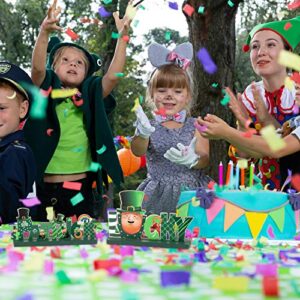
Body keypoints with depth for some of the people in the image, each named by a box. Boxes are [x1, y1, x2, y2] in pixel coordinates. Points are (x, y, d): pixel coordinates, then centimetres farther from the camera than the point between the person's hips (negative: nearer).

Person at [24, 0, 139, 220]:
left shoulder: (90, 96, 9)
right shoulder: (47, 92, 3)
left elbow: (113, 75, -4)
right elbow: (38, 67, -15)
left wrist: (123, 36, -11)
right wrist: (45, 32, -31)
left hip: (82, 185, 2)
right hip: (47, 186, -2)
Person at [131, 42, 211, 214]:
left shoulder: (195, 126, 5)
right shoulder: (149, 126, 4)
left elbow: (206, 160, -2)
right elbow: (138, 152, -14)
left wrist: (193, 160, -26)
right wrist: (143, 134, -37)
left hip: (191, 191, 1)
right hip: (158, 194, 0)